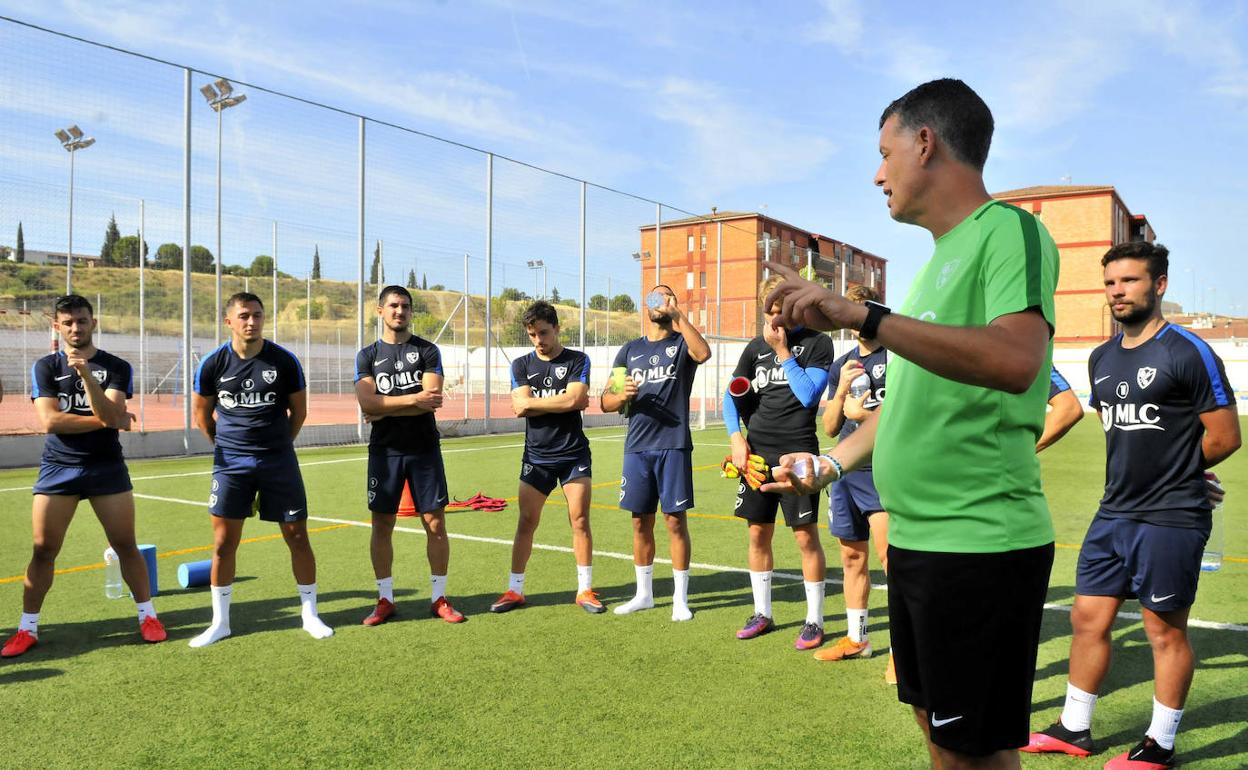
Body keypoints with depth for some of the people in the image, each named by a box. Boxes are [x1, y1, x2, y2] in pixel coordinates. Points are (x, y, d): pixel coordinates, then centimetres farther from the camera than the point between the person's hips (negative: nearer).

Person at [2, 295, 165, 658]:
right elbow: (49, 421, -10)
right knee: (43, 550, 1)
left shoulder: (116, 367, 0)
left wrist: (85, 373, -28)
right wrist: (107, 421, -11)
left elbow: (110, 413, -17)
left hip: (107, 467, -1)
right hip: (58, 468, 1)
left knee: (126, 546, 2)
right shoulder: (45, 367, 2)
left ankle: (147, 615, 15)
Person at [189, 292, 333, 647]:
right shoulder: (213, 364, -4)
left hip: (279, 461, 0)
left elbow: (298, 411, 8)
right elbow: (201, 413, 11)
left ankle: (310, 613, 18)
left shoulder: (285, 361, -5)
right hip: (231, 464, 0)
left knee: (297, 536, 3)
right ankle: (220, 622, 17)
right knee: (223, 542, 2)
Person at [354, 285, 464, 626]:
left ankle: (439, 598, 13)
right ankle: (385, 599, 17)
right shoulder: (368, 355, 6)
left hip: (424, 449, -1)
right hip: (384, 451, 1)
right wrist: (413, 399, -16)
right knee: (382, 524, 4)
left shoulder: (427, 351, 2)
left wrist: (385, 409, -11)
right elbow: (366, 403, -9)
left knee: (435, 523, 1)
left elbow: (432, 400, -12)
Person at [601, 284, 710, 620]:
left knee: (675, 520, -2)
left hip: (673, 446, -4)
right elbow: (606, 401, 12)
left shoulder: (681, 343, 3)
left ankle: (680, 598, 10)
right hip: (636, 447, 4)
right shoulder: (630, 350, 14)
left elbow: (703, 353, -23)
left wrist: (677, 314, -22)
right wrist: (622, 396, -10)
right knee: (641, 521, 10)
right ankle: (644, 593, 24)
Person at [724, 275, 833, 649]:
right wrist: (736, 436, -2)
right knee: (758, 533, 10)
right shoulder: (756, 346, 11)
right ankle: (762, 614, 23)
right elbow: (732, 395, 12)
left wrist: (782, 351, -10)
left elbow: (808, 395, -12)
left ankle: (814, 620, 12)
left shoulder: (817, 343, -2)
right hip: (757, 450, 5)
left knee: (806, 536, -2)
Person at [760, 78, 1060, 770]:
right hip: (913, 538, 9)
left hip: (981, 543, -9)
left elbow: (1016, 361, -31)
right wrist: (832, 463, 19)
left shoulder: (1008, 230, -12)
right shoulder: (937, 261, 17)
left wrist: (858, 316, -33)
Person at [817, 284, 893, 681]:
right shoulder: (840, 365, 14)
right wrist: (842, 390, -6)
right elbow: (830, 428, 10)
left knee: (891, 556, -11)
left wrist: (864, 414, -13)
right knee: (852, 557, 12)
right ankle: (856, 639, 25)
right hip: (846, 471, 6)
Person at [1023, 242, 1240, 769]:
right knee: (1088, 620, 12)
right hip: (1113, 514, 7)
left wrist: (1173, 474, 4)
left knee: (1165, 632, 6)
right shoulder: (1101, 358, 10)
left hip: (1170, 519, -7)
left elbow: (1224, 436, -8)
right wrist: (1136, 475, 11)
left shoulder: (1188, 353, -11)